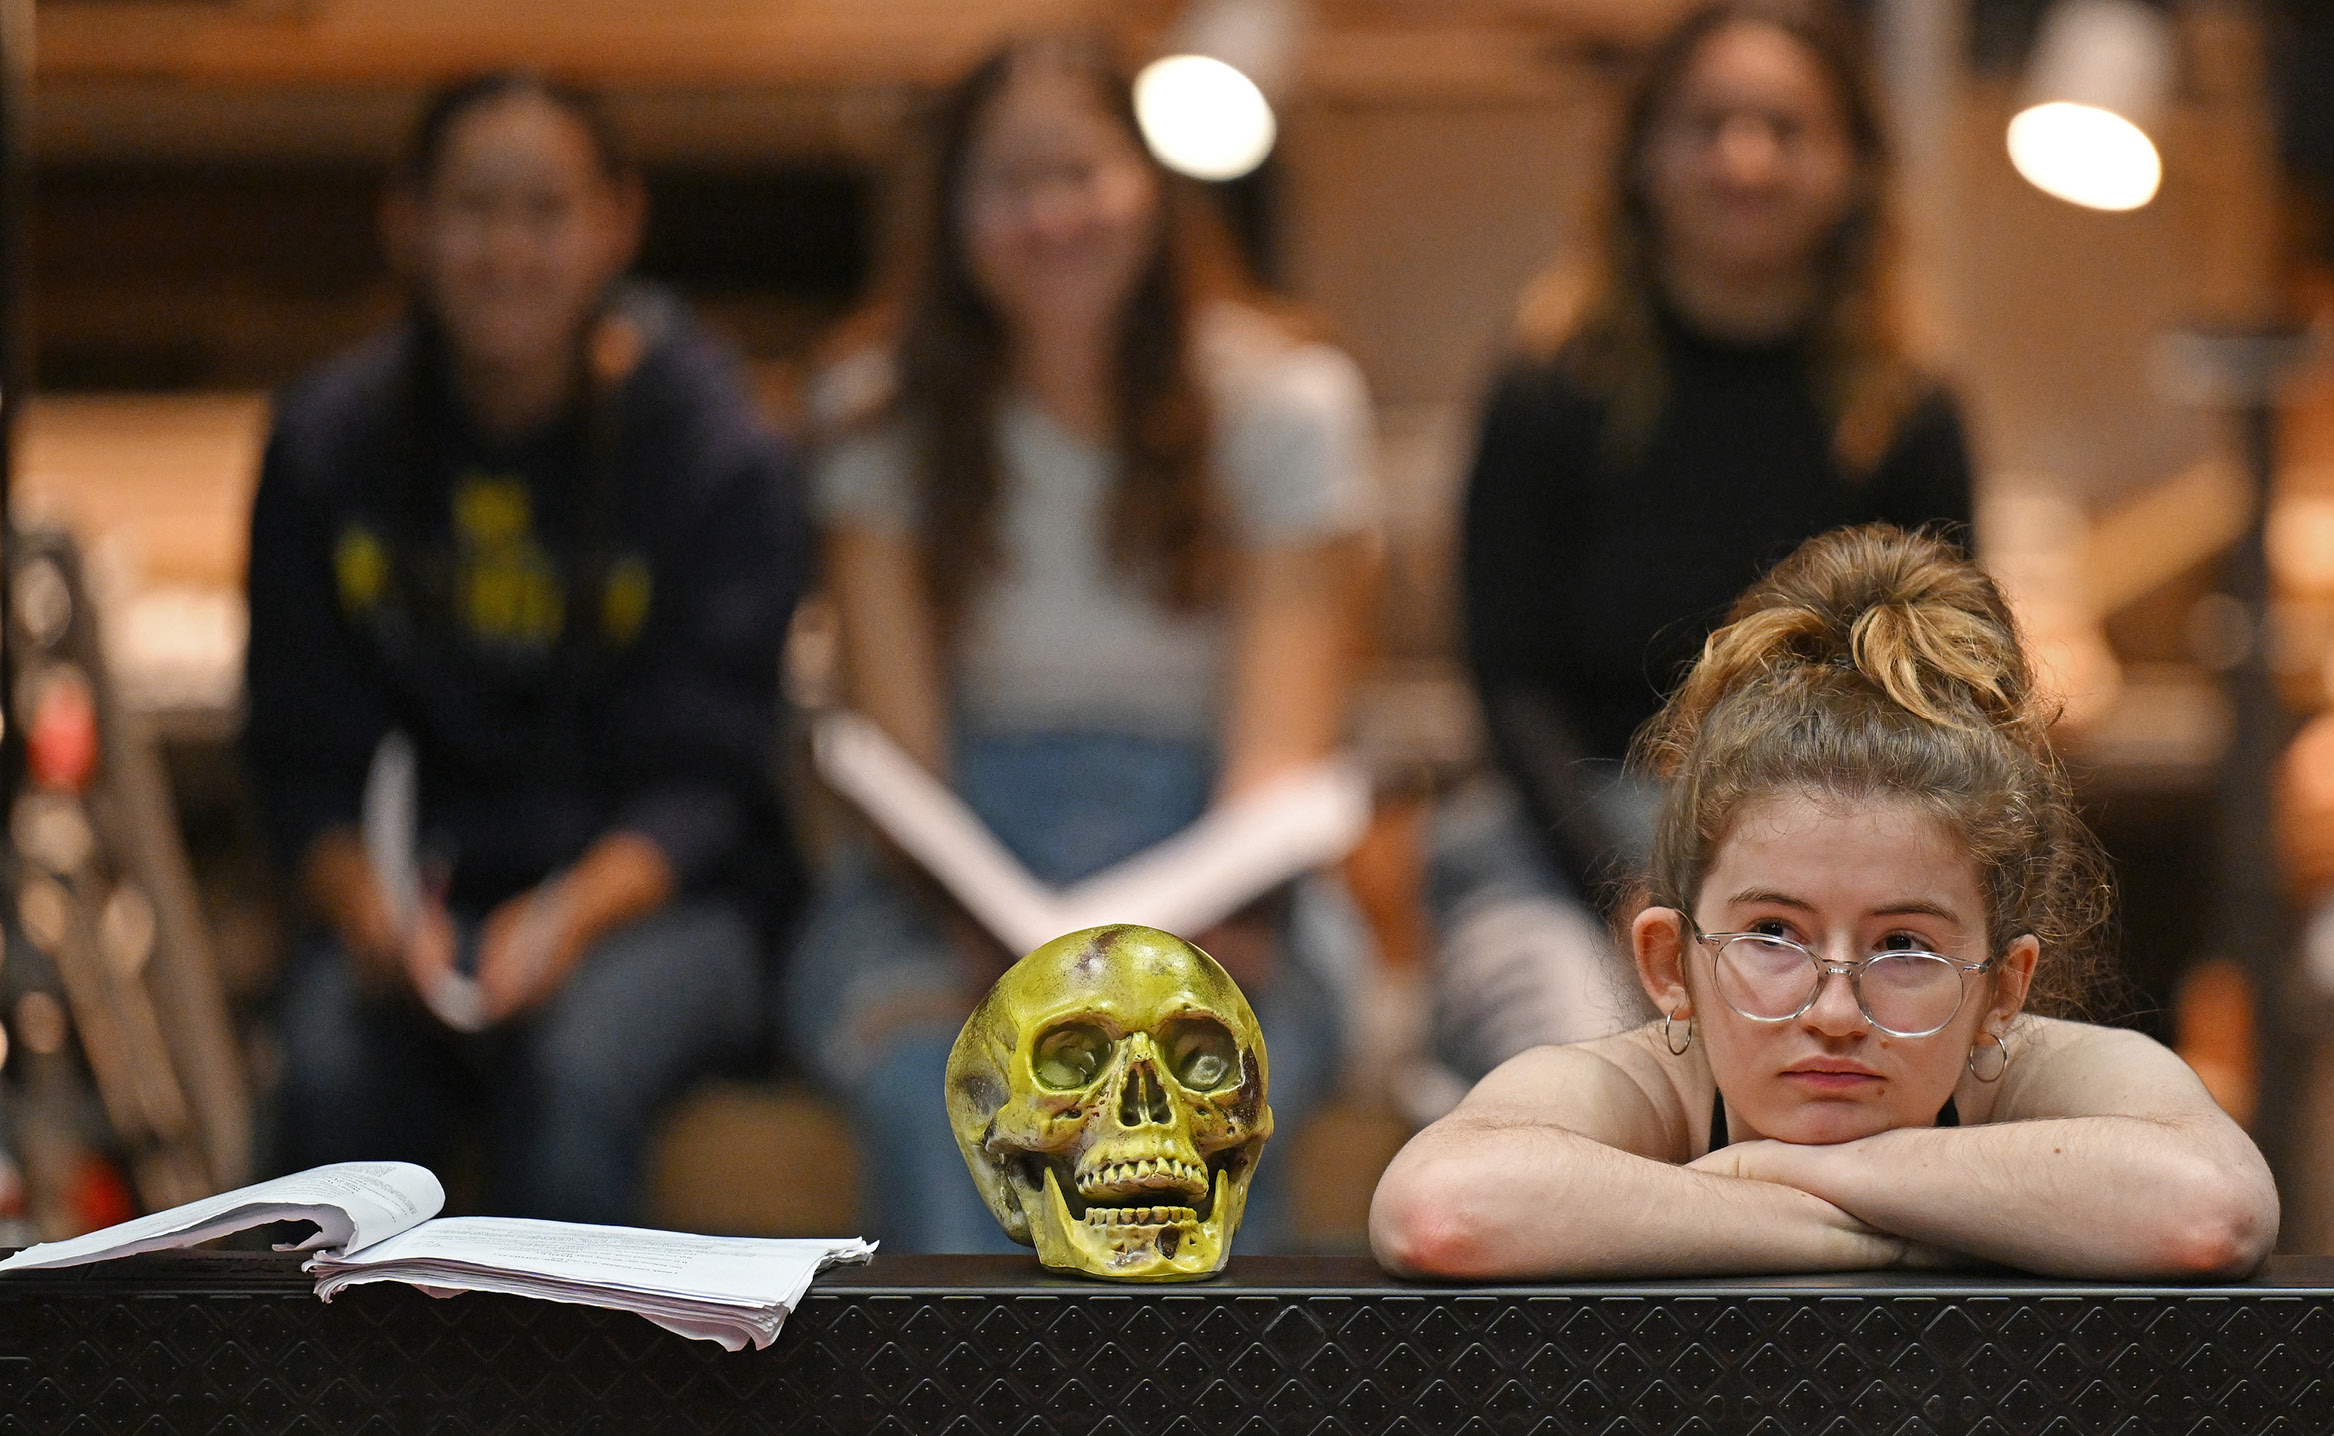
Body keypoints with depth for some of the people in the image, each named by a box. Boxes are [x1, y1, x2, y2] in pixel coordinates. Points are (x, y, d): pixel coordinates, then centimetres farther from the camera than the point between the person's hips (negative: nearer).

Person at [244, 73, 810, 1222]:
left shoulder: (712, 450, -2)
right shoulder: (328, 444, 5)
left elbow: (703, 779, -6)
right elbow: (306, 761, 4)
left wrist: (574, 913, -26)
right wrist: (367, 907, -18)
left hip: (659, 898, -2)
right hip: (422, 895, 2)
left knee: (574, 1064, -35)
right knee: (332, 1070, -31)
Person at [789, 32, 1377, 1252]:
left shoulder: (1281, 403, 3)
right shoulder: (884, 415, 5)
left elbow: (1282, 748, -6)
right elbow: (896, 747, -4)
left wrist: (1217, 916, -28)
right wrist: (977, 934, -25)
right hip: (953, 889, 1)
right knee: (937, 1090, -34)